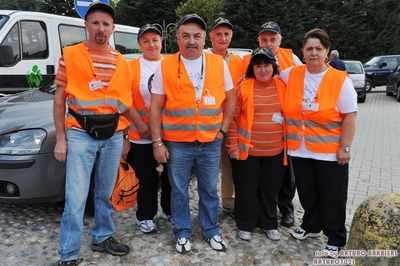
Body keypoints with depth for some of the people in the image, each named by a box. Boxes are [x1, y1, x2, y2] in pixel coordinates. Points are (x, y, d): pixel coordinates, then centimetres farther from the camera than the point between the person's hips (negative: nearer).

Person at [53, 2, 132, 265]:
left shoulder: (122, 63, 9)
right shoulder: (70, 56, -1)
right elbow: (59, 100, -1)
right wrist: (61, 138, -5)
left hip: (114, 136, 4)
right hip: (80, 134, -3)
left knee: (105, 193, 16)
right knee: (76, 199, -2)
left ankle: (102, 237, 34)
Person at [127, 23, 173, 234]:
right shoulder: (132, 67, 0)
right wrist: (140, 124, -13)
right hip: (142, 134, -2)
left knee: (171, 175, 14)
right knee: (147, 178, 7)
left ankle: (169, 210, 34)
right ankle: (145, 216, 26)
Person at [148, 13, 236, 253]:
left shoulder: (219, 64, 2)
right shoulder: (165, 67, -3)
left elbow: (230, 99, 10)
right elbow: (156, 107, -2)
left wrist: (223, 129, 2)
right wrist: (157, 142, -6)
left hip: (211, 142, 2)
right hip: (177, 143, -1)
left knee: (210, 190, 15)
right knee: (179, 191, 12)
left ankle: (211, 231, 34)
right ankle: (183, 233, 31)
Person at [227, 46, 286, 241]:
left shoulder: (283, 87, 3)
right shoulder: (243, 88, -6)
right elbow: (232, 119, -5)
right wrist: (233, 145, -9)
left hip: (275, 151, 3)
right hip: (246, 150, -2)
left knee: (270, 190, 16)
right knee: (246, 190, 9)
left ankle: (269, 224, 35)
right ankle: (245, 226, 29)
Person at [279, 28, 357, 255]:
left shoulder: (341, 80, -8)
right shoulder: (291, 75, 1)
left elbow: (350, 117, -9)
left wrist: (345, 147, -12)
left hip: (331, 151, -3)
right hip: (299, 150, 3)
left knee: (332, 196, 9)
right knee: (307, 193, 19)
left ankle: (336, 238, 28)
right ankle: (311, 226, 41)